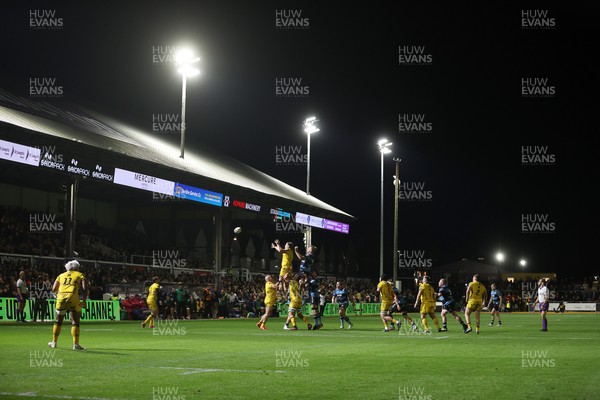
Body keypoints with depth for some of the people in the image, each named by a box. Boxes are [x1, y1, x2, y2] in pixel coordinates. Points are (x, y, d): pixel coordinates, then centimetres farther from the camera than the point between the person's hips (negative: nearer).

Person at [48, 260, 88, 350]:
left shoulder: (61, 275, 22)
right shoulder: (80, 275, 15)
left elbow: (54, 289, 13)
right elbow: (85, 288, 0)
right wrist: (84, 301, 0)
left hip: (61, 296, 3)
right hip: (73, 298, -3)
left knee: (58, 321, 17)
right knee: (75, 322, 3)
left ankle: (54, 342, 24)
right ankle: (76, 344, -2)